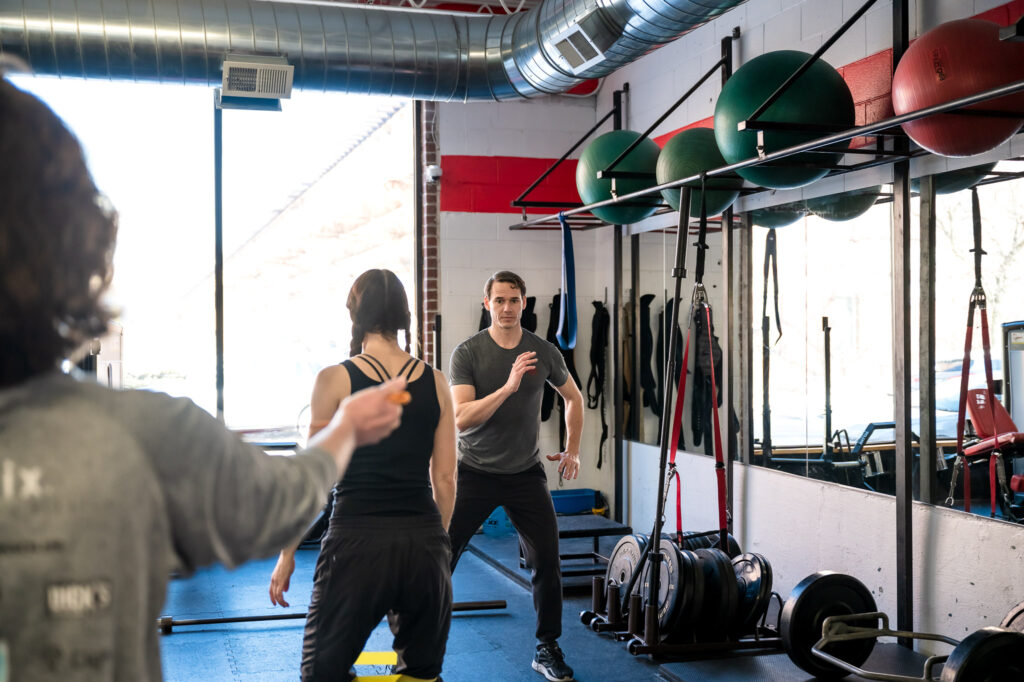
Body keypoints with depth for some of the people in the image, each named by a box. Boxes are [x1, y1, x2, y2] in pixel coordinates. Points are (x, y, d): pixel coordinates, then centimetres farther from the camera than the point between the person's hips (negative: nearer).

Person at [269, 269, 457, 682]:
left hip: (357, 539, -3)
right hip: (424, 540, 3)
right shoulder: (435, 383, 4)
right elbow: (445, 478, 6)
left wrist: (287, 554, 6)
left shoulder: (335, 380, -4)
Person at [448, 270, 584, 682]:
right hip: (475, 473, -2)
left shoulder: (544, 353, 0)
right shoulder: (468, 353, -10)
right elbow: (461, 418, -20)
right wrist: (508, 387, -28)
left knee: (547, 563, 1)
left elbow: (573, 397, 18)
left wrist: (572, 450, 14)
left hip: (526, 474, 2)